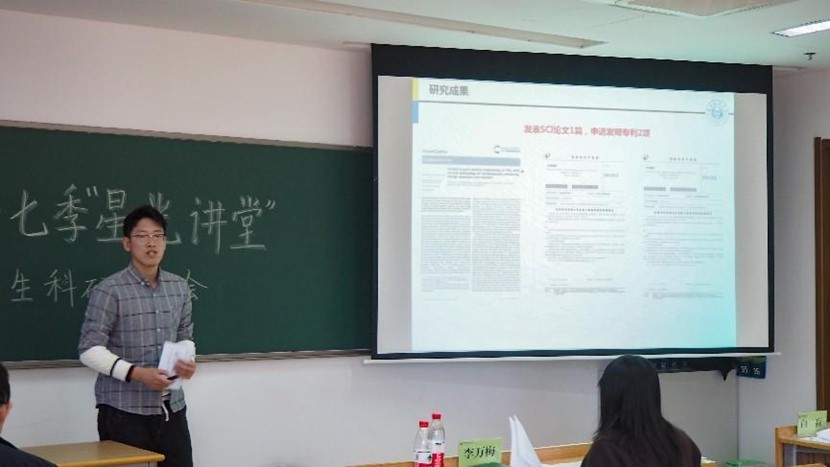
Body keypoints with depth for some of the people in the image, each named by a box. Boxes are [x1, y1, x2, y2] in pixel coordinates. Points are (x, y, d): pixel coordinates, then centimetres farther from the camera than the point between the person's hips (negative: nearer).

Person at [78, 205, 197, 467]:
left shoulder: (179, 288, 10)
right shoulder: (109, 290, -8)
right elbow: (89, 350, -11)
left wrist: (187, 361, -3)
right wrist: (136, 373, -20)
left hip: (171, 408, 5)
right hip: (124, 411, -5)